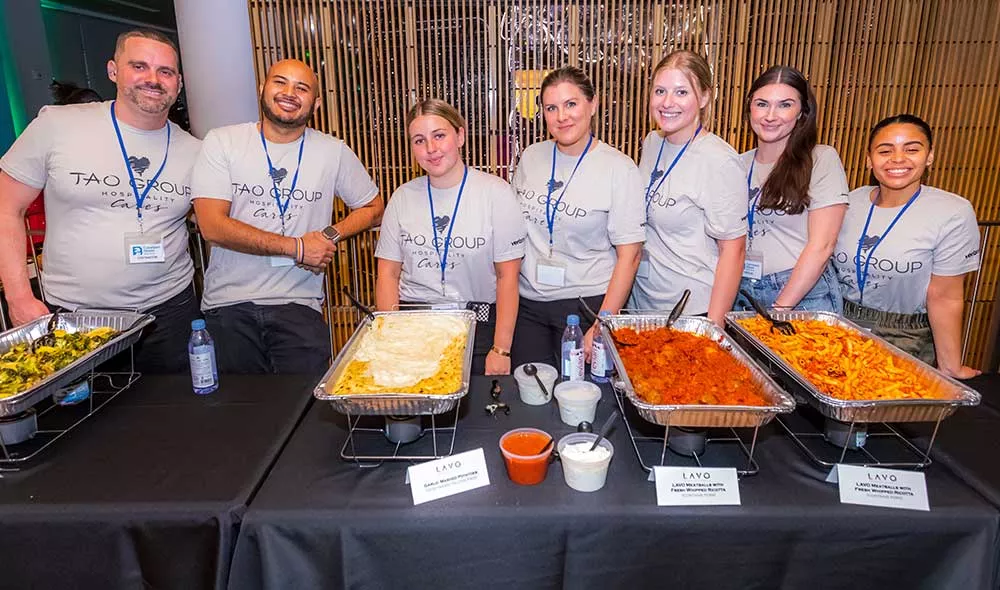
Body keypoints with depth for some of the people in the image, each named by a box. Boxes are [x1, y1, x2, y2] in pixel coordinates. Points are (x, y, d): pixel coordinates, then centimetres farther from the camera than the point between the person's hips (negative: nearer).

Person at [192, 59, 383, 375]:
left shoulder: (333, 151, 5)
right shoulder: (221, 142, 1)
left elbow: (373, 208, 14)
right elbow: (212, 226, -8)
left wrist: (330, 236, -5)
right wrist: (297, 247, -11)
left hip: (298, 306, 1)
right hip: (228, 306, 0)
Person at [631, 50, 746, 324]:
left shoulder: (720, 162, -17)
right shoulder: (651, 142, 2)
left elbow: (733, 251, -16)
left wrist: (714, 327, -18)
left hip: (692, 310, -6)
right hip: (640, 301, 6)